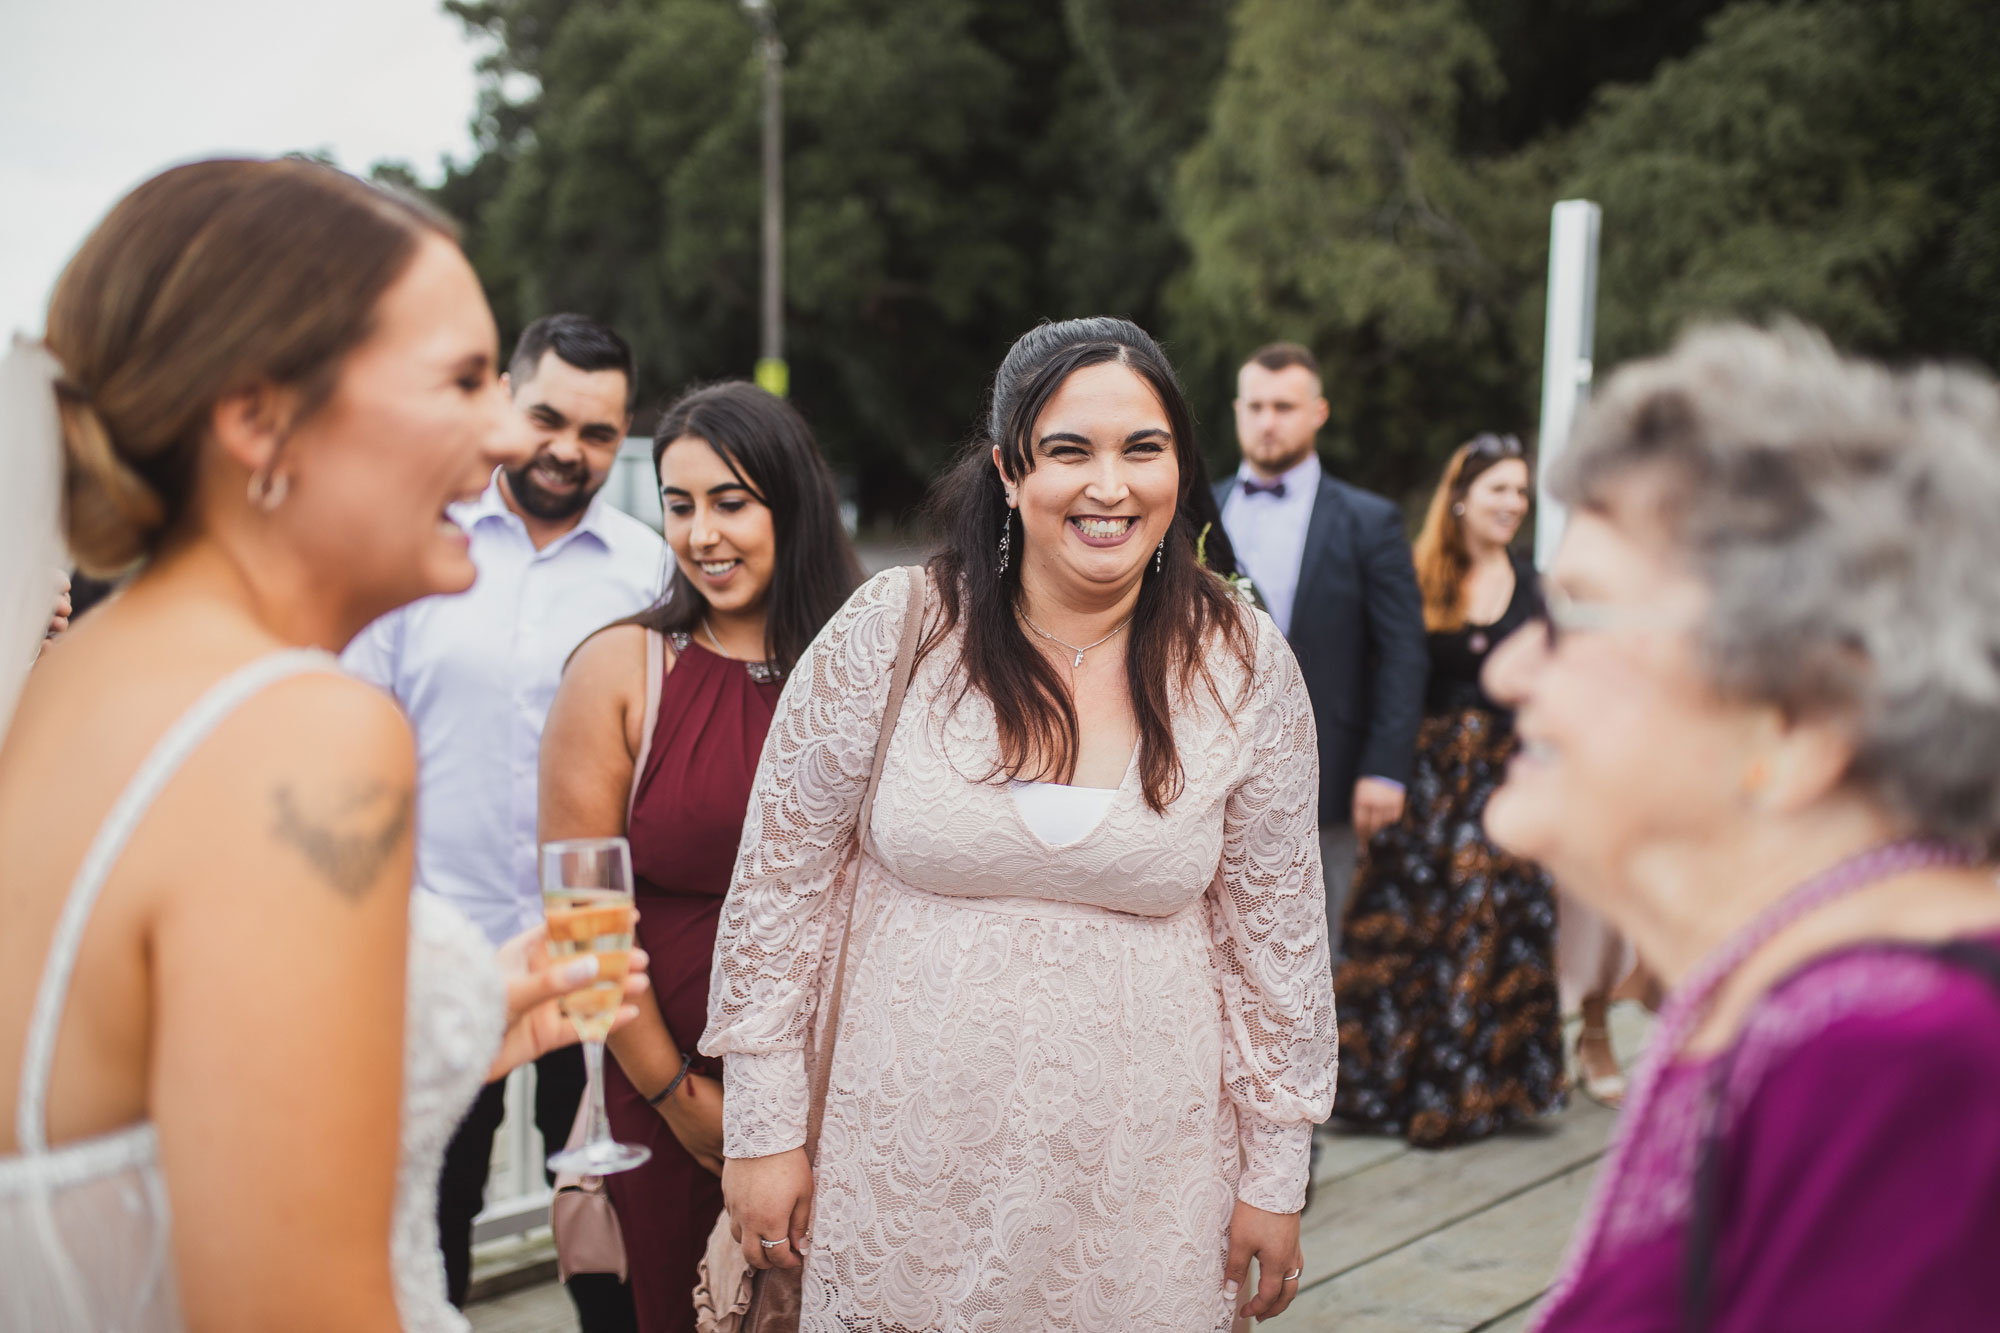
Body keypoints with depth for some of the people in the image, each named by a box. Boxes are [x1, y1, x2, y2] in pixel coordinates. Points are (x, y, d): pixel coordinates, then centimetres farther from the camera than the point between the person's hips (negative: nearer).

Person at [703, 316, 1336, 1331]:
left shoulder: (1244, 668, -4)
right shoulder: (889, 632, -8)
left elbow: (1275, 934, 3)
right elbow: (778, 886, -1)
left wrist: (1273, 1178, 6)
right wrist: (761, 1131, -1)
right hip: (904, 1177, 0)